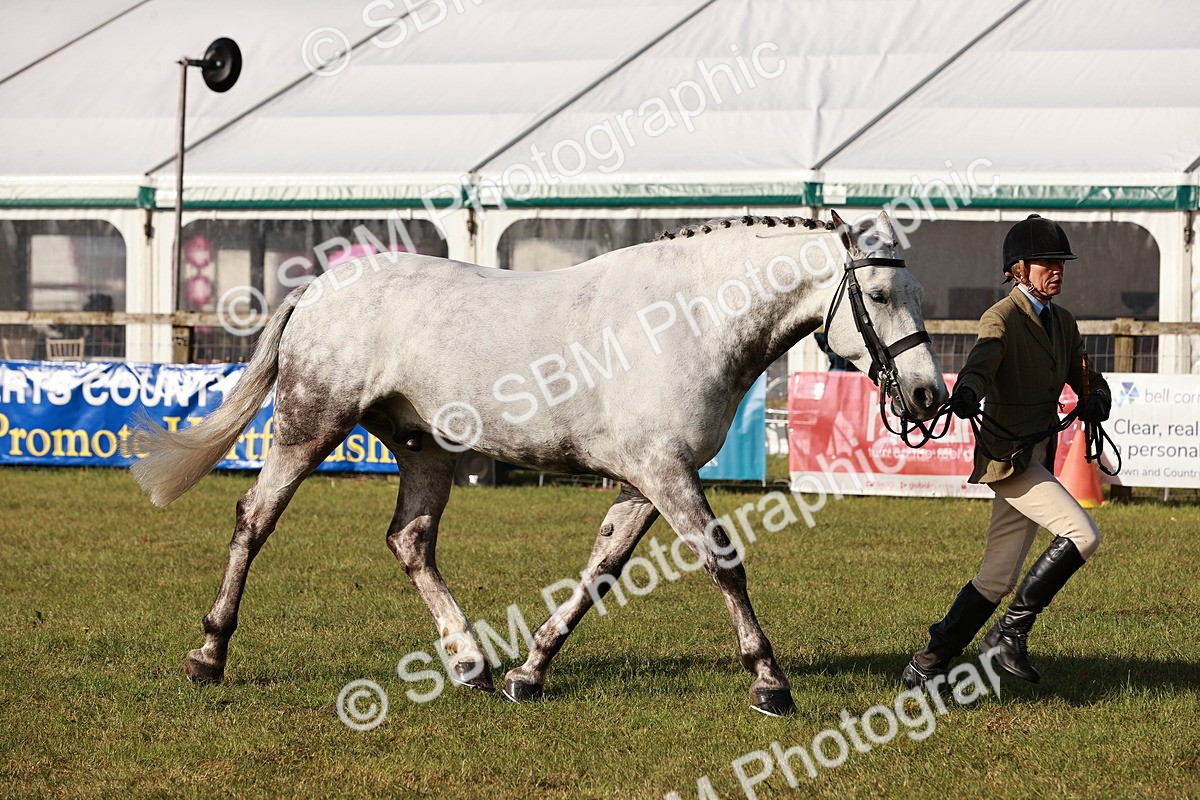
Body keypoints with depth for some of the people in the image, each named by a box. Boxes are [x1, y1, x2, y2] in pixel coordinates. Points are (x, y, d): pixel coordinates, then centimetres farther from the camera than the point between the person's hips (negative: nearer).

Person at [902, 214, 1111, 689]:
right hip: (1006, 457, -8)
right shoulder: (1002, 319, -10)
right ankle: (1011, 633, -10)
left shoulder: (1062, 323, 15)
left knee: (998, 579, 8)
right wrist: (967, 395, -51)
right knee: (1083, 535, -20)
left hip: (1037, 460, 8)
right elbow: (980, 366, -28)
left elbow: (1088, 379, 20)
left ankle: (925, 667, 15)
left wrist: (1096, 400, -5)